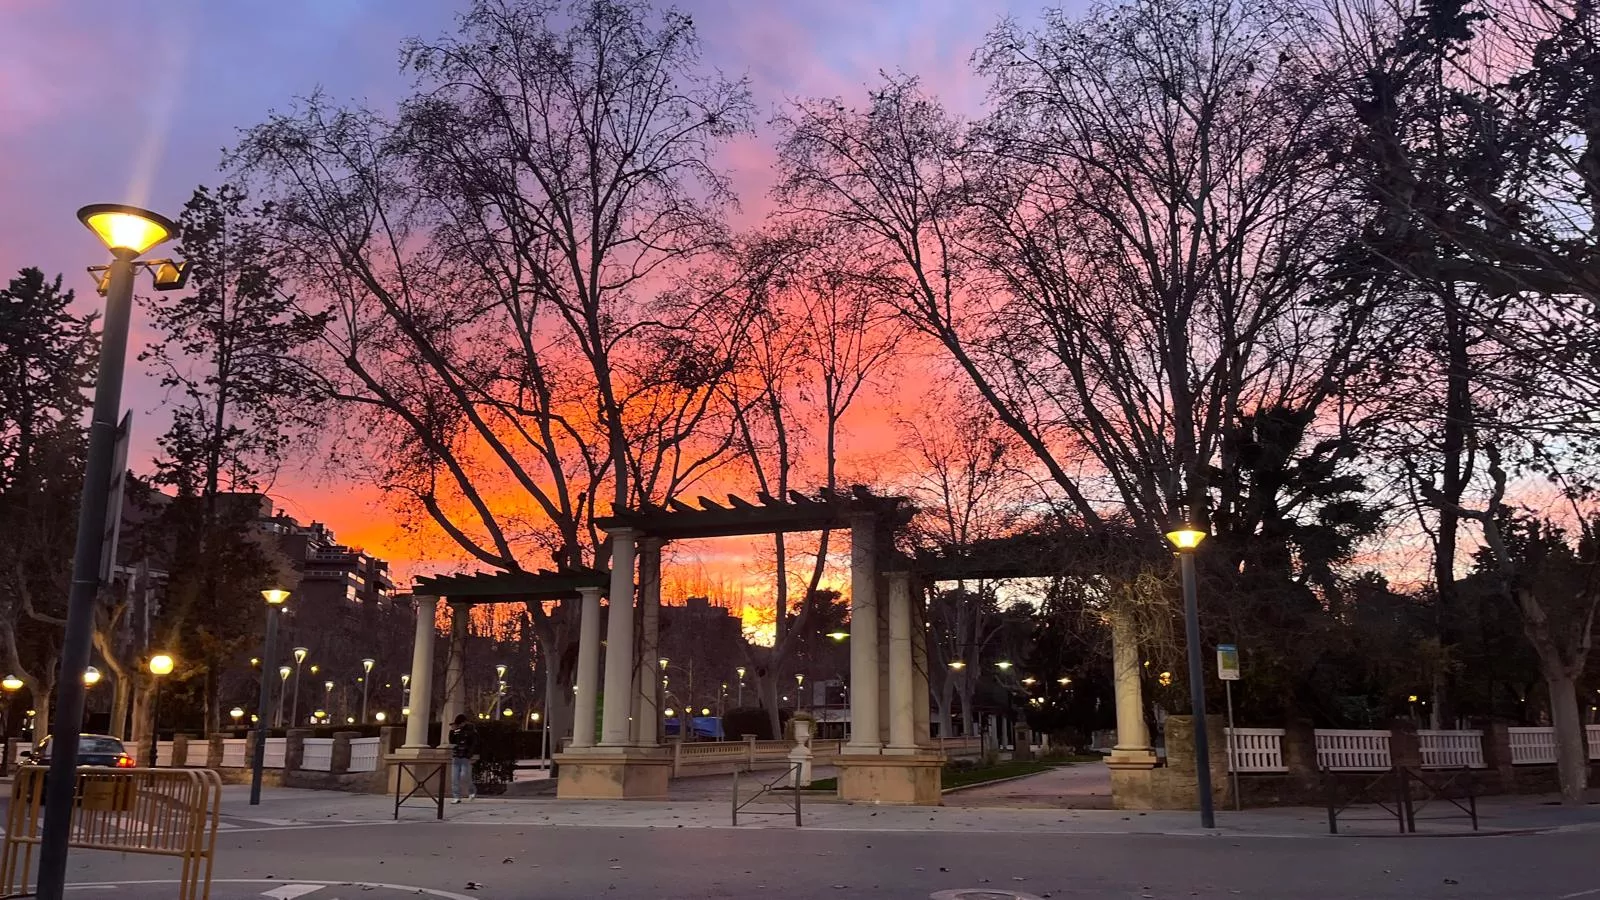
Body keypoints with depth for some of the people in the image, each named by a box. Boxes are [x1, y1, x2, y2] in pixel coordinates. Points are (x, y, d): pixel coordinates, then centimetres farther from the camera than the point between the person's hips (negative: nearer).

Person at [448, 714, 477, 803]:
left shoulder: (471, 730, -5)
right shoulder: (456, 730, 12)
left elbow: (474, 744, -9)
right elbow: (452, 741, 12)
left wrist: (470, 755, -17)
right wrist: (452, 731, -1)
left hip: (466, 758, -6)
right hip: (456, 757, 6)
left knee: (464, 777, -9)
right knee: (455, 778, 0)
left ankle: (473, 791, 16)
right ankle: (457, 797, 5)